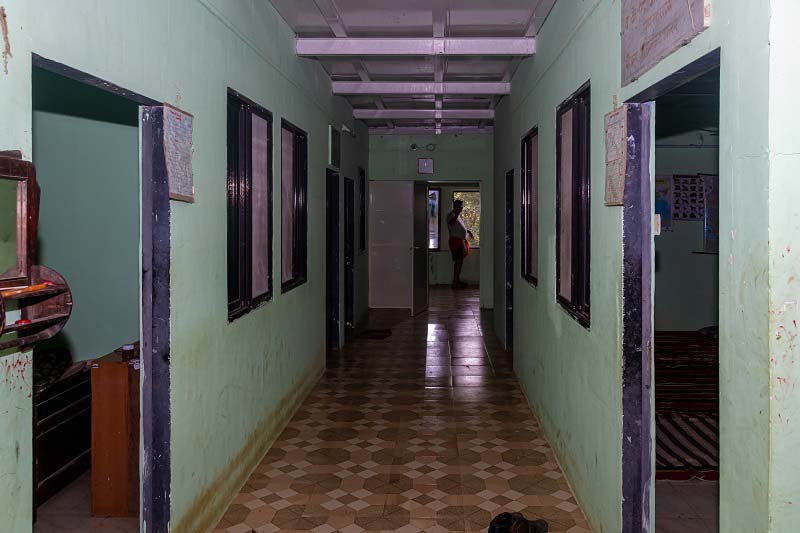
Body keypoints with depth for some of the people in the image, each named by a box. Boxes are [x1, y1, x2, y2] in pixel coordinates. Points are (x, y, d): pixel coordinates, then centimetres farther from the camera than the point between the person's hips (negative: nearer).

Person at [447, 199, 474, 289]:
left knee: (460, 261, 13)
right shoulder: (451, 215, -13)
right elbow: (451, 223, -36)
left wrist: (468, 230, 25)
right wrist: (456, 214, -45)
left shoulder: (458, 215, 18)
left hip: (461, 240, 10)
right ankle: (455, 283, -9)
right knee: (458, 261, -11)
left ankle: (458, 280, 21)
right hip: (455, 240, -10)